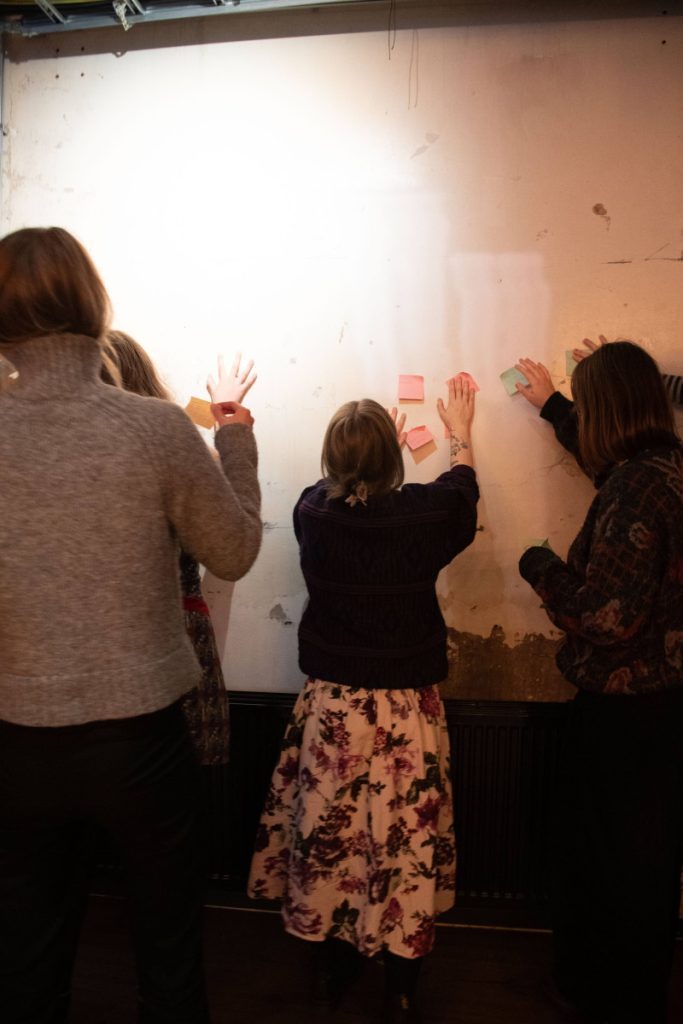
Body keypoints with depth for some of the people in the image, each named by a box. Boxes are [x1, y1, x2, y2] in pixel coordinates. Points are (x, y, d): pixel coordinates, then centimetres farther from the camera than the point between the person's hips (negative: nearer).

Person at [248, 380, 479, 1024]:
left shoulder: (312, 512, -10)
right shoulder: (421, 514, -15)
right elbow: (461, 488, 9)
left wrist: (365, 446, 30)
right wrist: (461, 433, 27)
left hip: (330, 705, 3)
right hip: (406, 709, -2)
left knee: (326, 831, 18)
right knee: (406, 840, 12)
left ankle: (331, 968, 39)